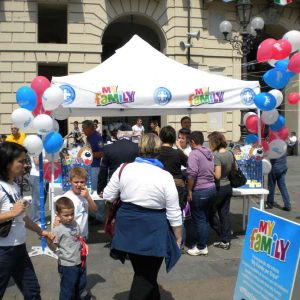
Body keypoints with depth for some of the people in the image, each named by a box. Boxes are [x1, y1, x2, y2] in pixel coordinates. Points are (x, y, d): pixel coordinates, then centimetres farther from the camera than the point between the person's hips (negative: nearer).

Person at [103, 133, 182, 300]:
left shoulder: (124, 169, -5)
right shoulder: (165, 176, -13)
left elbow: (107, 196, 3)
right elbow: (173, 212, -9)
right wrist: (178, 238, 2)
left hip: (128, 227, 4)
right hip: (152, 231, -4)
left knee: (143, 273, 22)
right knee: (146, 276, 13)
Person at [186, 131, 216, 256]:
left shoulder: (194, 153, -14)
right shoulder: (209, 153, 12)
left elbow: (192, 174, -22)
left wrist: (189, 190, -14)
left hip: (199, 191, -8)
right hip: (211, 188, 8)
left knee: (199, 219, 2)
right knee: (205, 218, 16)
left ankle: (201, 247, 10)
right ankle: (202, 243, 26)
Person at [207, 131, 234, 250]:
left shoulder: (216, 155, -20)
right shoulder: (230, 153, 3)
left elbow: (217, 175, -23)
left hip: (219, 188, -8)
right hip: (228, 186, 8)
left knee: (210, 212, 10)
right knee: (224, 213, 12)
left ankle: (223, 235, 17)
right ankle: (225, 241, 18)